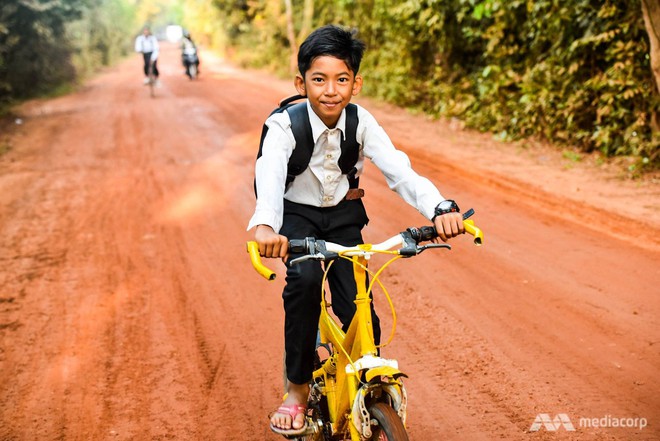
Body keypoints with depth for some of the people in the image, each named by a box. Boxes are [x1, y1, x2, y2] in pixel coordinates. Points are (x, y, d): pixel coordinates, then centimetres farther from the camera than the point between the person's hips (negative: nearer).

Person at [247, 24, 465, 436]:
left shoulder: (362, 123, -17)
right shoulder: (285, 125, -25)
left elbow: (398, 169, -29)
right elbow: (269, 174, -42)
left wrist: (440, 208, -49)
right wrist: (264, 225, -64)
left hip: (343, 215, 2)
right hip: (297, 214, -2)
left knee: (358, 309, -10)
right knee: (305, 279, -31)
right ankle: (298, 388, -14)